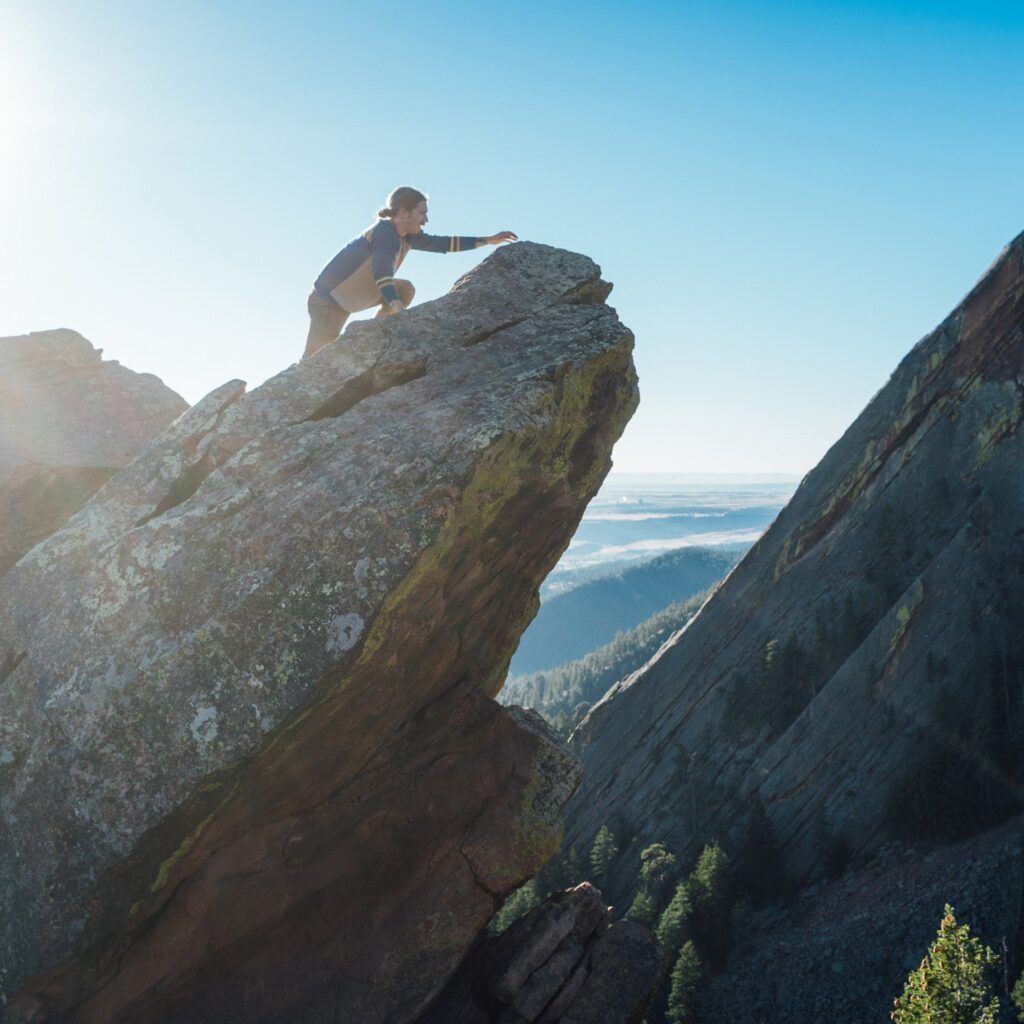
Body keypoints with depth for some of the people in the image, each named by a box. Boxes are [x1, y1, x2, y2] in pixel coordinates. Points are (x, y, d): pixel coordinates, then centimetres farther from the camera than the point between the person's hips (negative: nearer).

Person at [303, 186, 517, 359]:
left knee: (405, 289, 0)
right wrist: (399, 310, -55)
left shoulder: (406, 235, 1)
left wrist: (488, 240, 4)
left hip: (349, 296, 9)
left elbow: (441, 243, 7)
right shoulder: (384, 233, -26)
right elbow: (382, 272, -42)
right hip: (327, 299, -9)